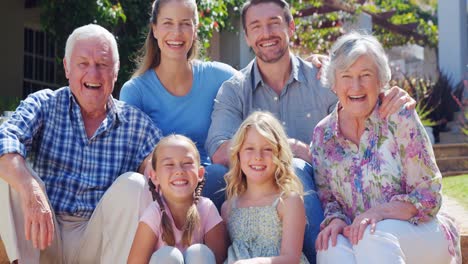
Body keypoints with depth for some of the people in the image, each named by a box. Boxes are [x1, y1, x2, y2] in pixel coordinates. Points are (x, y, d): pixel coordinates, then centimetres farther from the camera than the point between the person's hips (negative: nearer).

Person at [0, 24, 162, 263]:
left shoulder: (138, 124, 4)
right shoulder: (44, 105, 0)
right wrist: (30, 189, -39)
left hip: (98, 242, 0)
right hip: (42, 239, 0)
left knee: (133, 185, -23)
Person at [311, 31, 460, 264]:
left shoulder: (400, 120, -6)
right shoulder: (323, 134, 4)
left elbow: (427, 195, -7)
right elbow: (326, 198, 9)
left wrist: (382, 212, -24)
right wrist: (335, 220, -15)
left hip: (418, 235, -2)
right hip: (360, 239, 3)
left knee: (373, 236, -36)